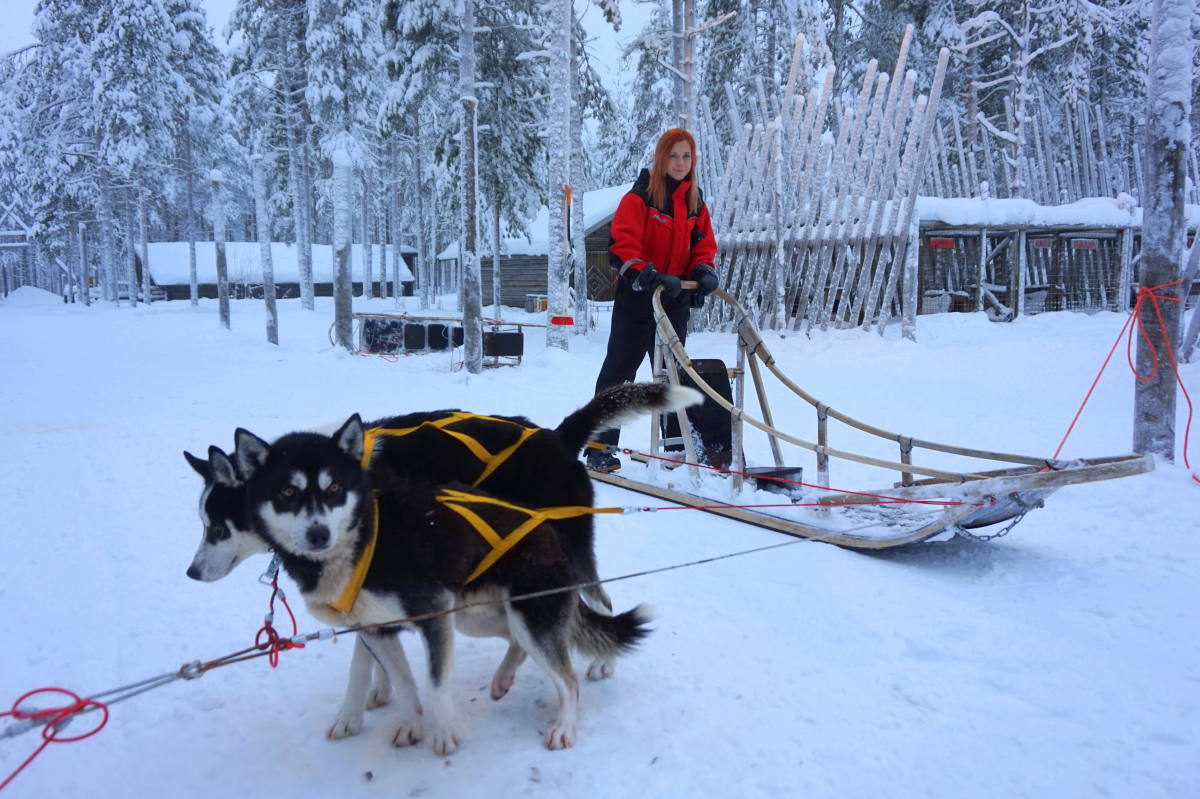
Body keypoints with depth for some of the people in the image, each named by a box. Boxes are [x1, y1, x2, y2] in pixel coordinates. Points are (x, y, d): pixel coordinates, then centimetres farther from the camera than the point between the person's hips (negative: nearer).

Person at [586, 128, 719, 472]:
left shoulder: (695, 202, 11)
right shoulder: (639, 197, -8)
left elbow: (704, 245, 13)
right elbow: (622, 245, -16)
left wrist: (704, 271, -8)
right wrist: (649, 276, -28)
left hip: (676, 301, 6)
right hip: (637, 299, -6)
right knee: (618, 371, -2)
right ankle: (600, 448, 4)